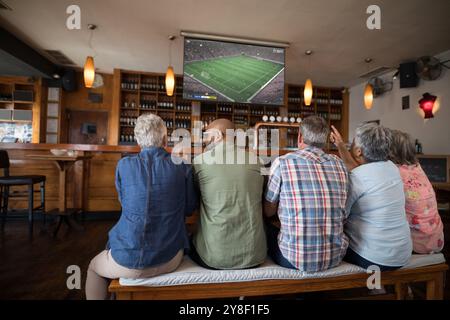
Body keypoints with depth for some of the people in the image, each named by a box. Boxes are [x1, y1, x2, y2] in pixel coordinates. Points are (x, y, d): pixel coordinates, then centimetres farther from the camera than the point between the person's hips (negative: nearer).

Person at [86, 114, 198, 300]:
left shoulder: (124, 165, -7)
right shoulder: (183, 168, -7)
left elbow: (125, 202, 8)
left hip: (128, 262, -1)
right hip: (169, 260, 2)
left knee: (94, 267, 32)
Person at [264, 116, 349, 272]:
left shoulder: (282, 162, -10)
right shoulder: (339, 164, 2)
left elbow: (268, 211, -1)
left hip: (295, 259, -4)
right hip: (335, 257, 5)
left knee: (266, 229, 21)